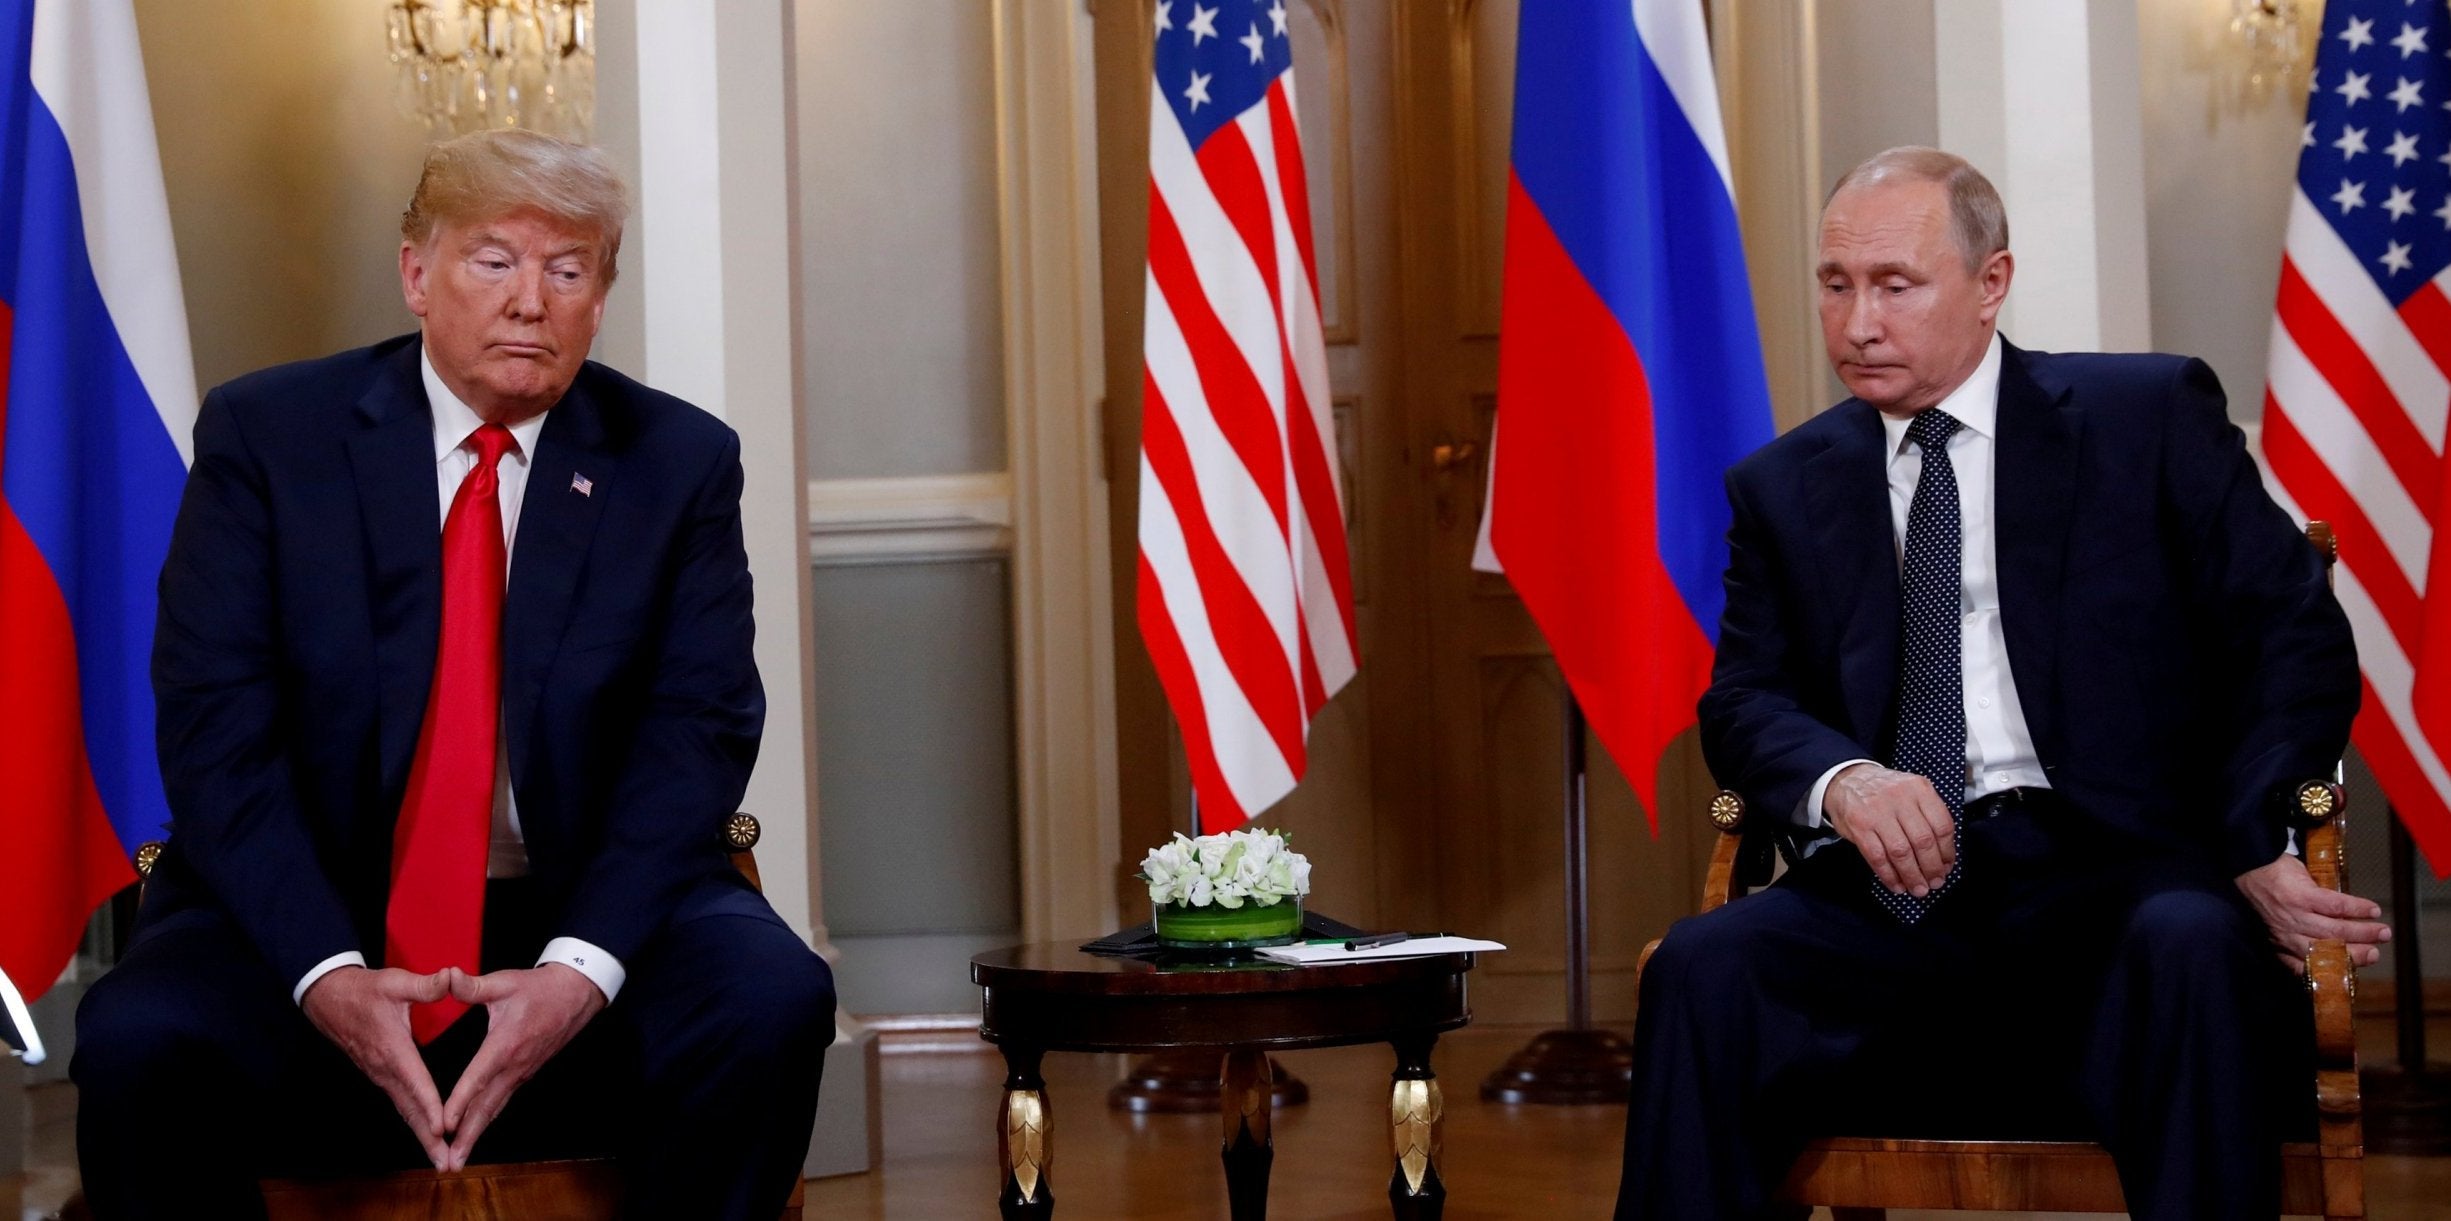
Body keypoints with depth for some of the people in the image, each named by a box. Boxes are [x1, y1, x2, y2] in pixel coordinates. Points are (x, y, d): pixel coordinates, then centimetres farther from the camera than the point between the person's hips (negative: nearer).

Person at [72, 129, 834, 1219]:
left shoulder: (679, 462, 4)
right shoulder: (265, 435, 0)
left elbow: (699, 733, -4)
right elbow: (215, 730, -7)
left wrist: (582, 967, -21)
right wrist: (326, 971, -22)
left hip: (582, 905, 1)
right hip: (312, 913, -1)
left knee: (772, 998, -28)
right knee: (138, 1040, -30)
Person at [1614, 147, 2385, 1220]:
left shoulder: (2153, 417, 9)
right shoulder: (1784, 487, 18)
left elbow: (2296, 638, 4)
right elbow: (1744, 701, 8)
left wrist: (2251, 848, -12)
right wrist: (1842, 781, -16)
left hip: (2109, 876, -2)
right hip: (1892, 895, 2)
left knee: (2192, 950, -37)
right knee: (1702, 967, -28)